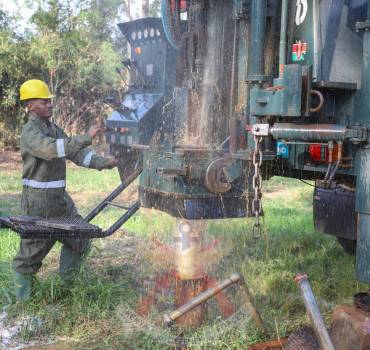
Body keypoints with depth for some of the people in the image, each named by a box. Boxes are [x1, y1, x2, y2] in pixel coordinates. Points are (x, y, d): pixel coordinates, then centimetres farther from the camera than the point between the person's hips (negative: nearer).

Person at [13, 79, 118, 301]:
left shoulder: (54, 129, 12)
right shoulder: (31, 132, -15)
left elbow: (76, 153, 8)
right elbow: (51, 149, -35)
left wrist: (103, 162, -7)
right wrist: (86, 138, -36)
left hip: (60, 197, 9)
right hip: (39, 200, -8)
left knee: (79, 241, 14)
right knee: (33, 248, 3)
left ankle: (66, 283, 31)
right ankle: (22, 297, 20)